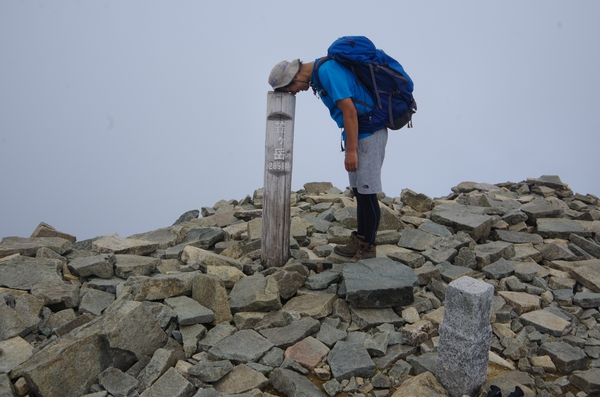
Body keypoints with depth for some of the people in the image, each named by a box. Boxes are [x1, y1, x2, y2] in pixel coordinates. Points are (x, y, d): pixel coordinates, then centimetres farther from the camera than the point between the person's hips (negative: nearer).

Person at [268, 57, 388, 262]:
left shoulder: (327, 71, -18)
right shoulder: (319, 73, 13)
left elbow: (350, 110, -23)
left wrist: (351, 151, -20)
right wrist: (350, 146, 19)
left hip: (368, 134, -10)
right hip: (358, 133, 10)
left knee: (367, 193, -4)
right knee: (360, 191, 12)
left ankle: (368, 248, 6)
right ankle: (359, 241, 21)